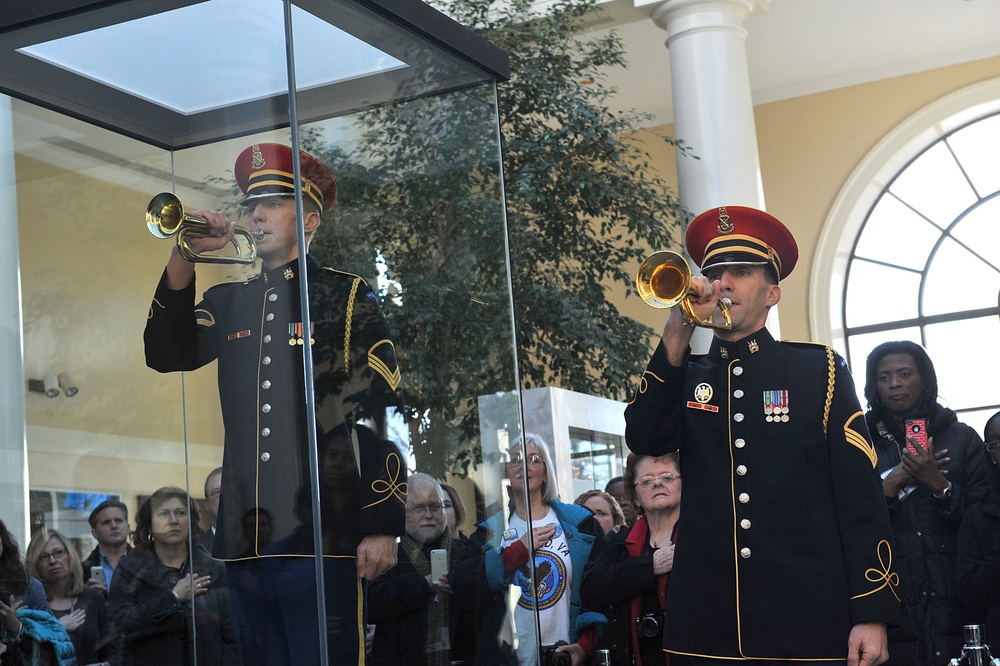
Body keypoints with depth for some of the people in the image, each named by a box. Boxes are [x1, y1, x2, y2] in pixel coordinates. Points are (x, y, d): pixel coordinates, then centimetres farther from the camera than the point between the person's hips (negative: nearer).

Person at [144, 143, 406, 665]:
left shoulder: (347, 297, 3)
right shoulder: (228, 302, 18)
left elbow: (381, 410, -3)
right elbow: (167, 355, 4)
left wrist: (382, 525, -10)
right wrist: (182, 259, -4)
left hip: (321, 535, -5)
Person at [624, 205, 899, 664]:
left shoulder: (819, 369, 4)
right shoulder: (683, 376, 12)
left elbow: (861, 497, -2)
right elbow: (642, 440, -8)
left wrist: (872, 615, -9)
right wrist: (678, 334, -12)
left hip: (810, 623, -2)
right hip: (710, 626, 2)